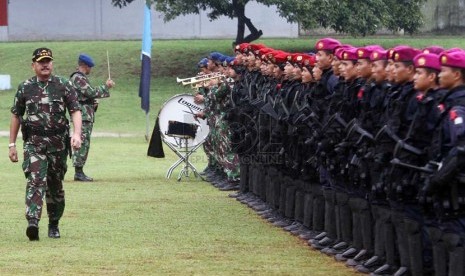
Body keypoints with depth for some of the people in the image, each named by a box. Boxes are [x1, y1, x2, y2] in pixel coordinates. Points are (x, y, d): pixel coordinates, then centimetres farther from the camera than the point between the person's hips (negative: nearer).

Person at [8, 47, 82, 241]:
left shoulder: (64, 85, 3)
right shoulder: (25, 88, 6)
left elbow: (75, 111, -2)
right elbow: (16, 116, 13)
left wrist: (77, 134, -19)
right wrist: (12, 145, 9)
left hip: (58, 142, 1)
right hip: (34, 143, -1)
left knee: (55, 185, 9)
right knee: (35, 181, -18)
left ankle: (54, 225, 25)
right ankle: (32, 223, -31)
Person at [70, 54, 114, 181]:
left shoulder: (81, 78, 20)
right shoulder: (78, 78, -13)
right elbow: (91, 92, -19)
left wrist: (93, 102, 10)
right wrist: (106, 87, -10)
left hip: (87, 116, 11)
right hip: (83, 115, -11)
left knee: (83, 144, 11)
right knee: (82, 143, -11)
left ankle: (79, 171, 13)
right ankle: (78, 172, -12)